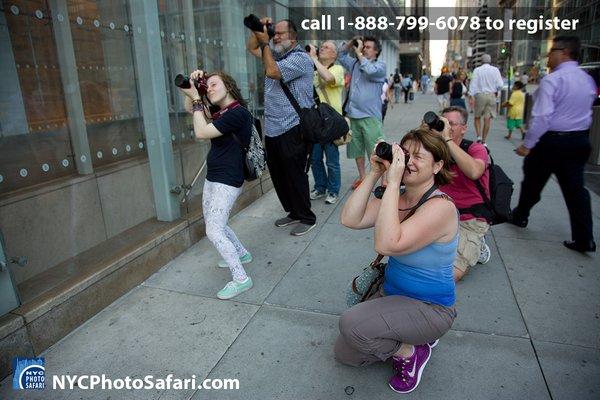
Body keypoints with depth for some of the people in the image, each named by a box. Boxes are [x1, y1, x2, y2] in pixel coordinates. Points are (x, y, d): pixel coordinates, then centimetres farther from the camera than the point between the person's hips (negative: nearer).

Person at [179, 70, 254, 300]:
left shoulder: (238, 112, -17)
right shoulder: (221, 112, 10)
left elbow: (201, 132, -22)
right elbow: (189, 109, 22)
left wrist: (196, 98, -14)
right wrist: (192, 90, 6)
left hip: (227, 182, -10)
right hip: (212, 179, 10)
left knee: (214, 231, -12)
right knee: (213, 225, 19)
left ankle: (241, 279, -3)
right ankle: (242, 254, 38)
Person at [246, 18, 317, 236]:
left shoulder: (300, 58, -9)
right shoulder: (274, 54, 17)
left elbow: (272, 71, -19)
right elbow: (251, 47, 28)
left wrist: (265, 43, -9)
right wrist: (258, 29, 11)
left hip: (292, 130, -9)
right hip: (272, 130, 9)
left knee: (295, 176, -2)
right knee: (278, 176, 14)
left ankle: (307, 218, 14)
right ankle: (293, 212, 29)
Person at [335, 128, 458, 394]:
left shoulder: (441, 207, -26)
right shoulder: (396, 197, -3)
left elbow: (387, 245, -38)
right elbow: (350, 220, -15)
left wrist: (392, 183, -36)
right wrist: (373, 174, -19)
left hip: (431, 308, -7)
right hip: (392, 293, 8)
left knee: (351, 324, -28)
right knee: (344, 354, 10)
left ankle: (410, 352, 0)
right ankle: (412, 338, 21)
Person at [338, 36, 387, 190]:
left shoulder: (380, 65, -1)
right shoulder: (356, 63, 16)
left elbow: (370, 71, -22)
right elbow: (341, 55, 24)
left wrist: (358, 53, -12)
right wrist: (351, 43, 8)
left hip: (370, 116, -6)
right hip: (353, 115, 6)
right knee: (357, 149, 14)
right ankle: (362, 177, 28)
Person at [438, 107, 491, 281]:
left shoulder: (476, 148, -5)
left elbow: (474, 172, -29)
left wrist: (447, 139, -28)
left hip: (469, 220, -5)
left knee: (450, 275, -18)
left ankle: (476, 246, 12)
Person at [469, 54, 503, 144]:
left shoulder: (477, 70, -1)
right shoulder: (495, 70, 1)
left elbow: (473, 84, -7)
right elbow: (500, 85, -2)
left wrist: (472, 96, -7)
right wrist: (496, 90, 18)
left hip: (480, 94, -1)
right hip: (491, 95, 1)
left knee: (477, 117, 12)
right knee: (487, 119, 4)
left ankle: (479, 136, -6)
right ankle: (483, 141, 7)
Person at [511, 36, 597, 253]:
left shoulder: (551, 80, -16)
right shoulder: (588, 80, 9)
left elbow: (542, 116, -21)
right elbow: (585, 110, 17)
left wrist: (527, 144, -16)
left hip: (552, 140, -6)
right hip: (580, 140, 7)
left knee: (532, 182, 13)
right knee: (575, 187, 8)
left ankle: (520, 216, 32)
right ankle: (584, 239, 9)